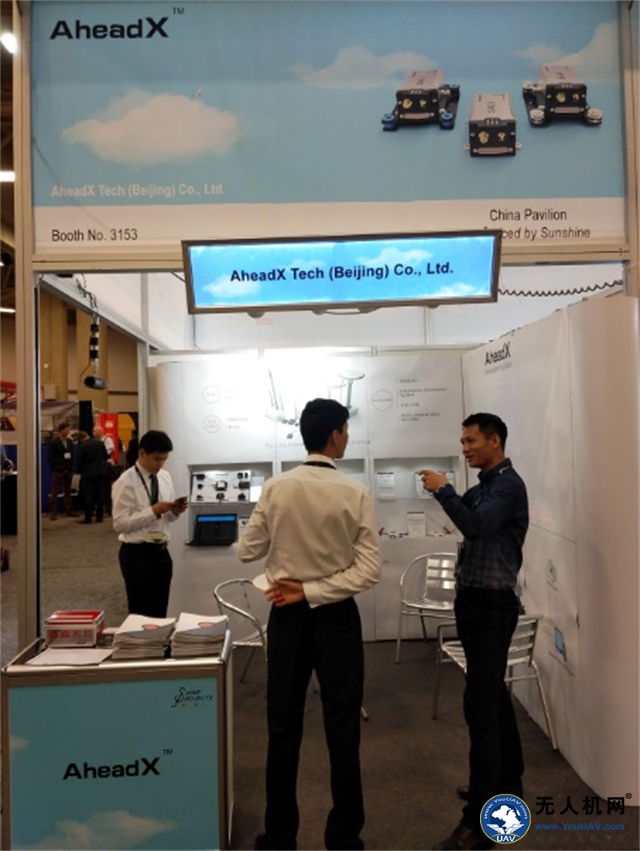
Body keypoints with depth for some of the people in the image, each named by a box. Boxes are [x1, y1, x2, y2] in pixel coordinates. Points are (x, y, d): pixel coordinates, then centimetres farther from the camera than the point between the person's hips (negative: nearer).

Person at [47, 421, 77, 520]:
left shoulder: (69, 441, 9)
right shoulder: (54, 442, -6)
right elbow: (50, 457, -7)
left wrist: (71, 467, 3)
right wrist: (57, 468, -11)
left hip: (68, 470, 5)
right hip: (58, 470, -5)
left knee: (68, 491, 9)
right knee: (55, 492, 1)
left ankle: (68, 510, 15)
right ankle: (53, 512, 4)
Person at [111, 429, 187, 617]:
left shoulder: (165, 477, 7)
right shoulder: (126, 482, -14)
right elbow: (120, 523, -19)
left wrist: (175, 511, -7)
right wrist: (153, 510, -24)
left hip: (161, 552, 6)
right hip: (137, 554, -6)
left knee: (160, 613, 15)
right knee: (141, 613, 4)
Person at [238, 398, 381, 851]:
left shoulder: (276, 488, -8)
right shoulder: (355, 493, -12)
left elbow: (247, 551, 0)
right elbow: (369, 569, -16)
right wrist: (311, 592, -12)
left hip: (287, 617, 2)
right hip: (337, 618, -2)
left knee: (284, 729, 15)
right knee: (343, 730, 13)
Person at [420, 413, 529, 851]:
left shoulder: (509, 485, -15)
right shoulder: (485, 485, 13)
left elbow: (477, 527, -27)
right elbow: (470, 522, 13)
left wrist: (444, 490, -19)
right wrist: (447, 493, -2)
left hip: (492, 604, -9)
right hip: (474, 600, 9)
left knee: (480, 704, -9)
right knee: (493, 695, 20)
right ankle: (507, 782, 36)